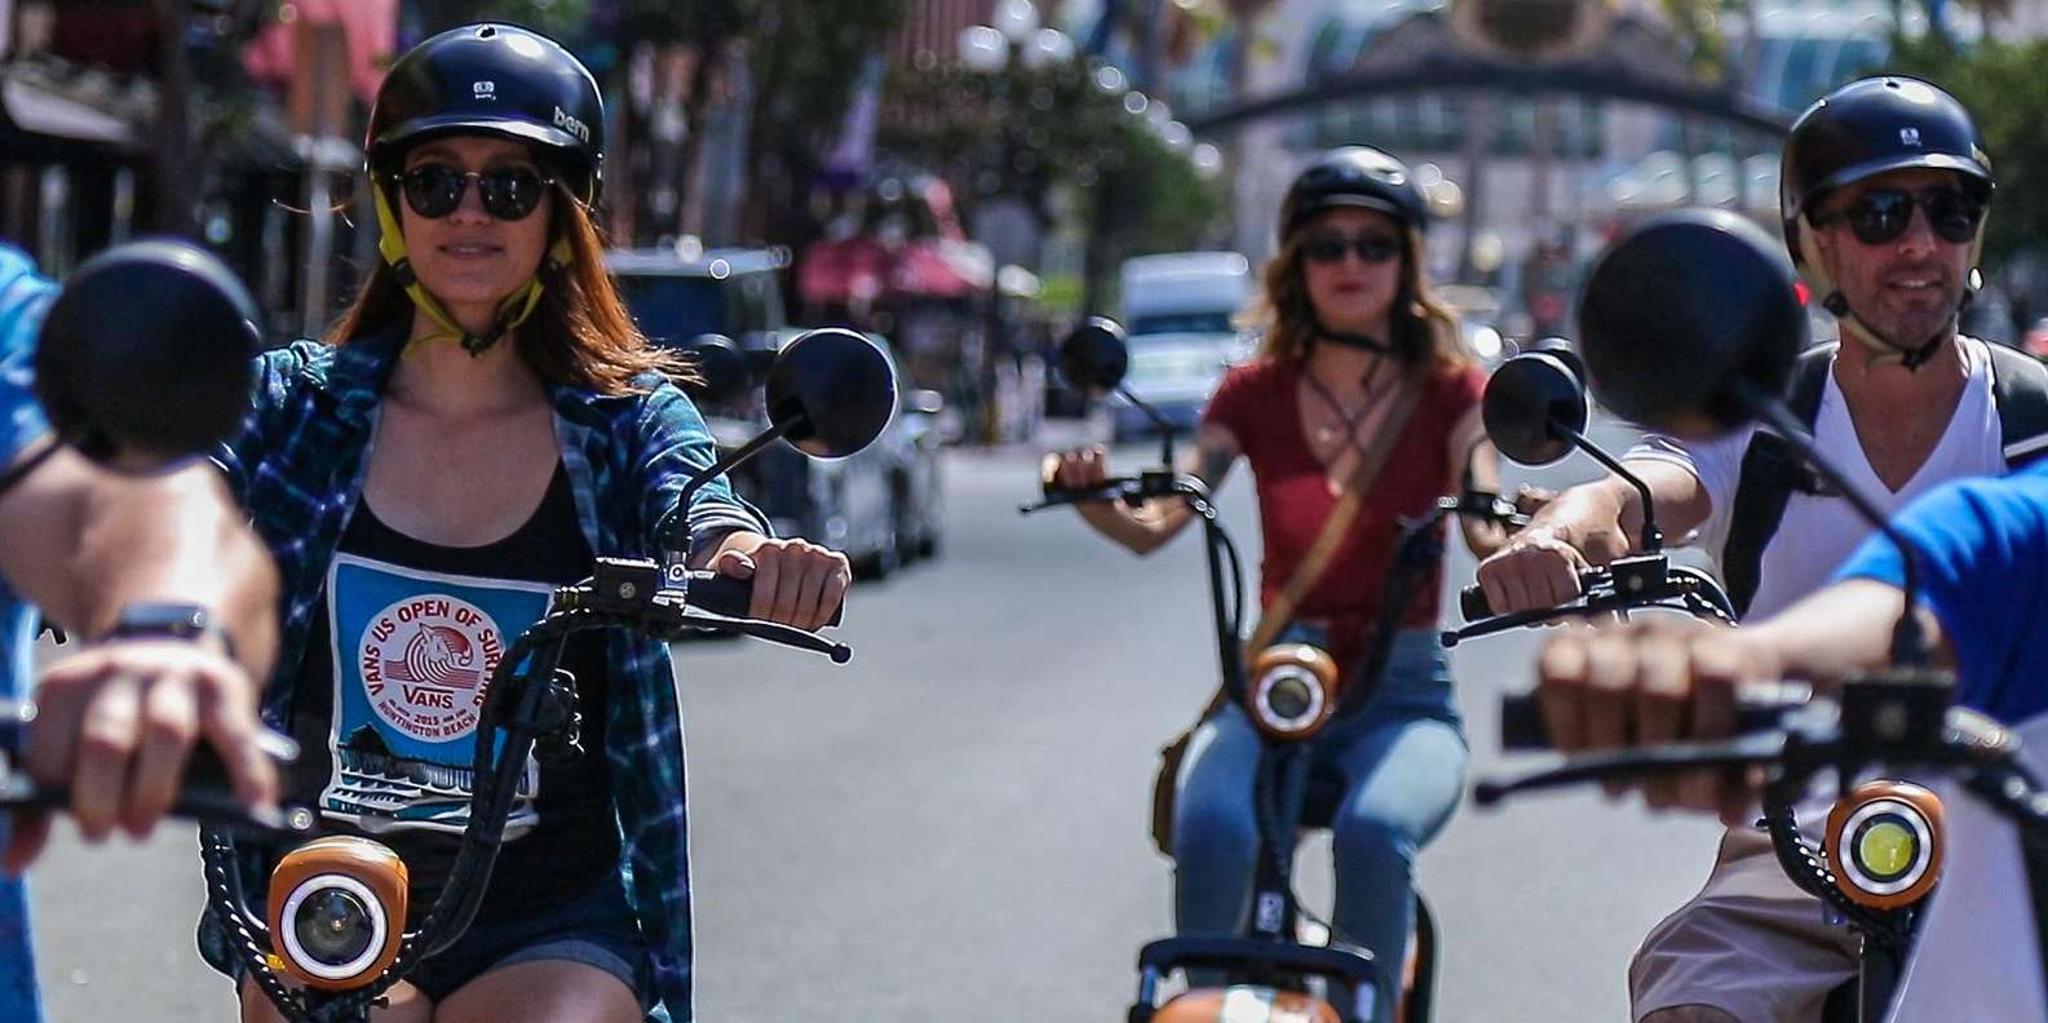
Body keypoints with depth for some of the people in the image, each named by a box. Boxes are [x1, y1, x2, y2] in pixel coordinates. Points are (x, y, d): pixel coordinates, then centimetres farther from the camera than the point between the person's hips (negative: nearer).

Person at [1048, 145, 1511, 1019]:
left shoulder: (1449, 391, 3)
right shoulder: (1255, 395, 6)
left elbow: (1489, 537, -13)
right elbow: (1155, 525, -4)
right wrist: (1092, 498, -27)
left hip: (1402, 694, -1)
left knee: (1374, 829, -35)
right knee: (1211, 826, -32)